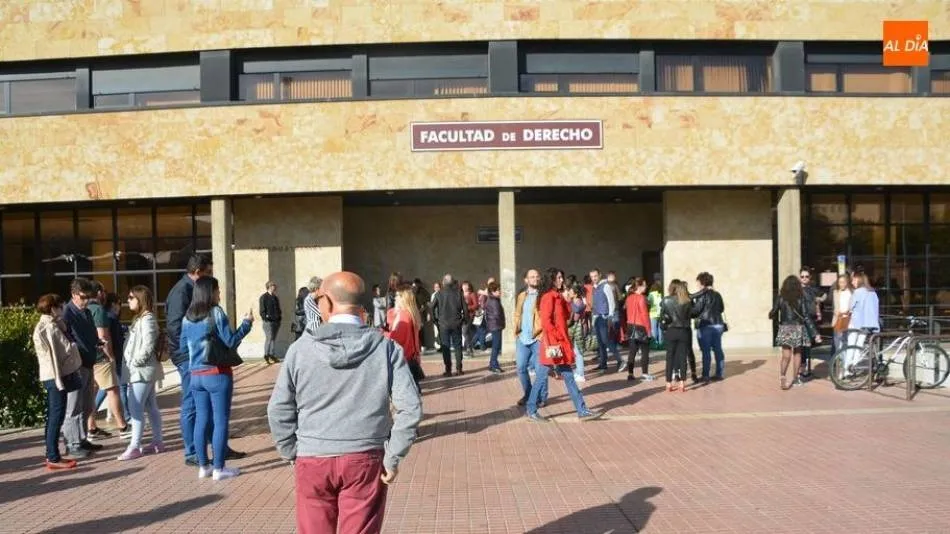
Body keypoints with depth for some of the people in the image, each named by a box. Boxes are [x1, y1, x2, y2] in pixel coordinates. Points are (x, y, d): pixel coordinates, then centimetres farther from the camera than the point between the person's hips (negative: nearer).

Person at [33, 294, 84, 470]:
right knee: (57, 416, -7)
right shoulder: (51, 327, -15)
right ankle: (53, 458, -4)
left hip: (51, 376, 10)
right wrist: (74, 345, 5)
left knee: (53, 416, 12)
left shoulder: (44, 326, 16)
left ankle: (51, 455, 18)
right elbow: (67, 349, -13)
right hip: (57, 375, -10)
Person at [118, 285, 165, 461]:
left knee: (136, 408, -9)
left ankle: (135, 447, -6)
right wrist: (130, 363, 9)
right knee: (151, 407, 12)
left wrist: (136, 362, -16)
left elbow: (148, 345, -21)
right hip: (141, 370, 10)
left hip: (142, 370, -10)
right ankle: (158, 442, 18)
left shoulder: (147, 319, -14)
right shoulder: (139, 318, 16)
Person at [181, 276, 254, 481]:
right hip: (218, 374, -6)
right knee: (220, 421, 1)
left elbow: (183, 346, 15)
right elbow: (231, 342, -13)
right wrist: (247, 323, -3)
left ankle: (203, 467, 19)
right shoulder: (216, 313, -12)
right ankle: (219, 469, 5)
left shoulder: (188, 317, 7)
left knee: (201, 420, 13)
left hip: (196, 375, 6)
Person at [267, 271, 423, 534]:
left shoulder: (301, 348, -4)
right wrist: (393, 458, -3)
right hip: (365, 460, -1)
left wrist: (292, 453, 11)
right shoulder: (386, 347, -5)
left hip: (312, 460, 1)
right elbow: (410, 407, -11)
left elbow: (278, 410, 1)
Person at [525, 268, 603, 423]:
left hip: (561, 342, 9)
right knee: (542, 377, 0)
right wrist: (557, 337, -15)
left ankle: (582, 411, 10)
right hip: (553, 343, -9)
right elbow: (546, 321, -19)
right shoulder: (549, 296, -13)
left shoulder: (557, 296, 16)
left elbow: (566, 316, 17)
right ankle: (532, 410, 10)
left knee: (568, 377, 9)